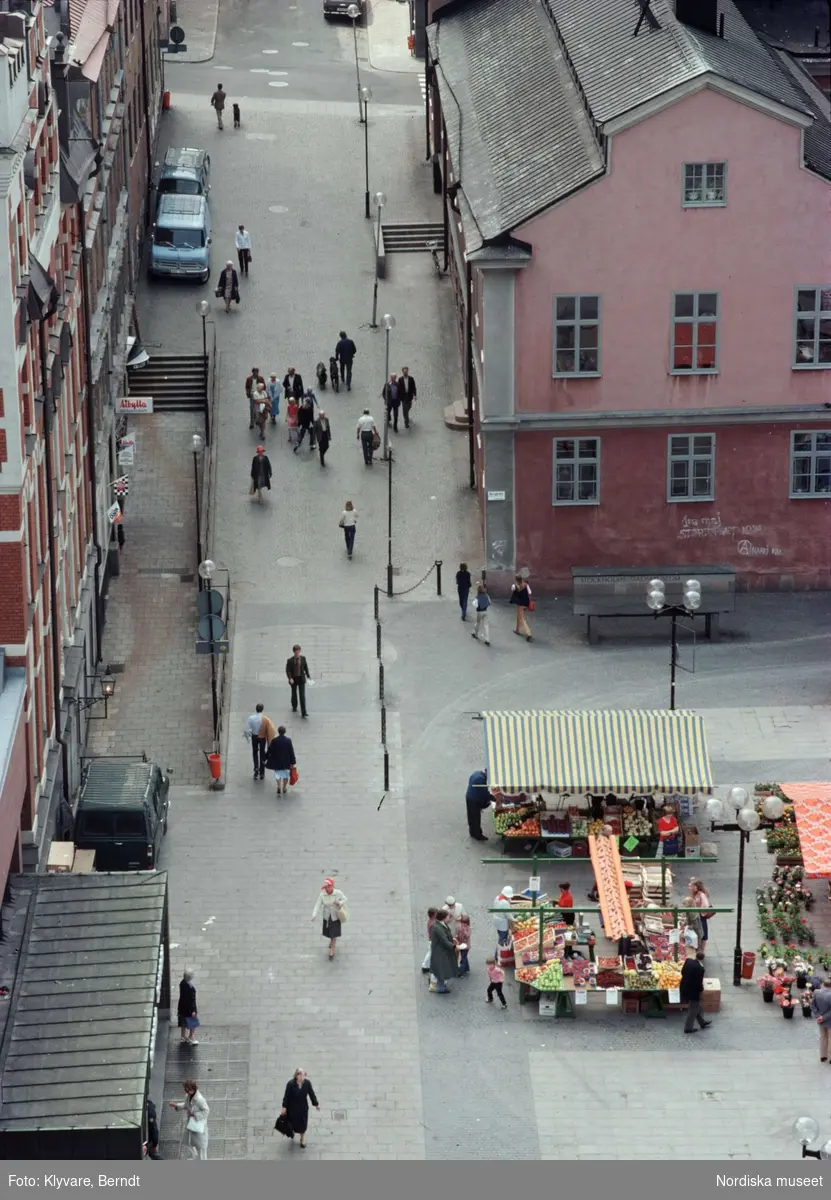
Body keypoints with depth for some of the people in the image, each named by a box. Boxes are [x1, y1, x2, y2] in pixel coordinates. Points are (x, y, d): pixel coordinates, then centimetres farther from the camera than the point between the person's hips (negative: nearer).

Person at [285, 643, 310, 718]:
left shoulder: (303, 658, -4)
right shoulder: (290, 660, -11)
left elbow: (306, 667, 9)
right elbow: (288, 670, -14)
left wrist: (308, 676, 15)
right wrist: (290, 678, -28)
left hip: (301, 679, 0)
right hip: (293, 679, 0)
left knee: (302, 696, -9)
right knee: (294, 694, 20)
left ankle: (303, 713, -12)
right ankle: (294, 707, 46)